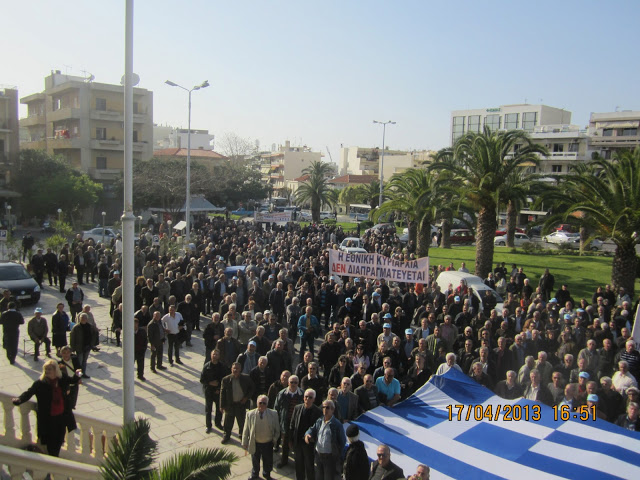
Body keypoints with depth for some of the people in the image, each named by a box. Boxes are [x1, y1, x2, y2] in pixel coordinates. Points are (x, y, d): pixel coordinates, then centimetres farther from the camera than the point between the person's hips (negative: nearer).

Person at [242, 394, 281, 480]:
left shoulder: (273, 414, -12)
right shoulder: (250, 414, -13)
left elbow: (277, 429, 0)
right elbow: (246, 430, -5)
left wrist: (274, 439, -5)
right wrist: (244, 443, -2)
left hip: (268, 444, 0)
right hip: (255, 444, 0)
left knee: (268, 461, 18)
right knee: (255, 460, 21)